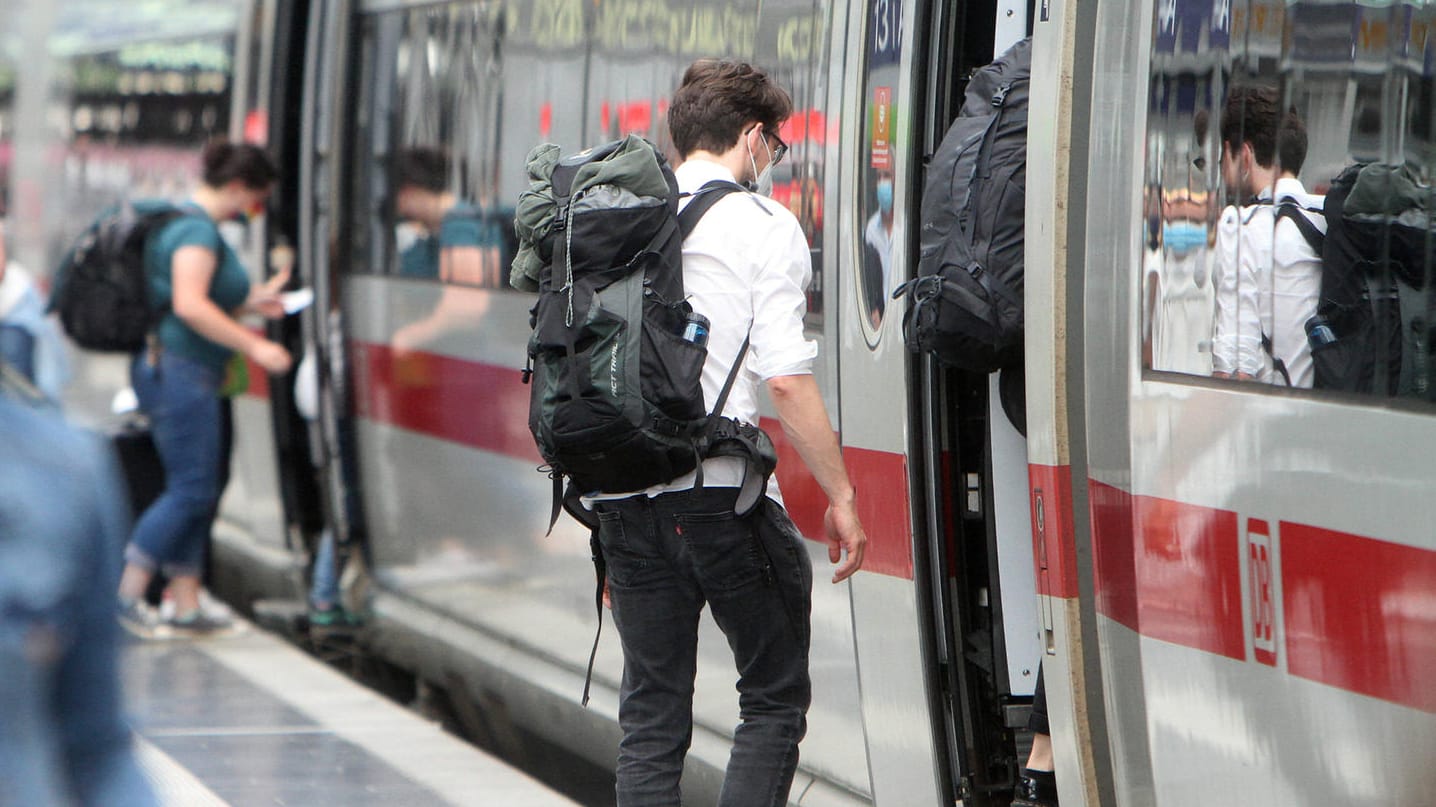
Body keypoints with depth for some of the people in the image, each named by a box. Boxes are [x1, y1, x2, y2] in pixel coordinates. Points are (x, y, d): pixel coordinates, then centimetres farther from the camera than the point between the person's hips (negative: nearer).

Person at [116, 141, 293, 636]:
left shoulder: (195, 225, 18)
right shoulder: (197, 230, -15)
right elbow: (189, 305, -26)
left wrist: (251, 301, 14)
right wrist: (253, 346, -23)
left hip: (181, 373, 11)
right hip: (179, 370, -11)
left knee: (200, 493, 11)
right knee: (191, 489, -9)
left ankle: (186, 607, 13)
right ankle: (126, 594, -7)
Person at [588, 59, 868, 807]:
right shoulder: (764, 226, -3)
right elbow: (785, 379, -12)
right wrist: (840, 495, -6)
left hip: (624, 494, 5)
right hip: (723, 487, -5)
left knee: (650, 716, 10)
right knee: (775, 697, 7)